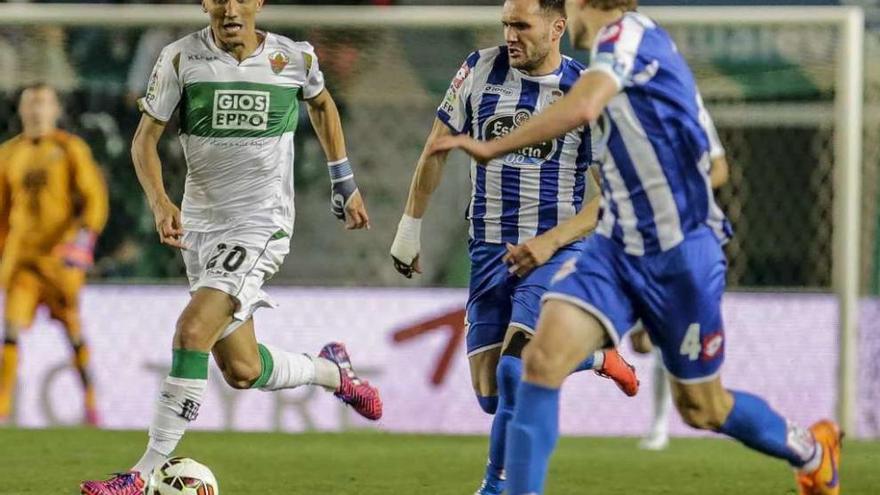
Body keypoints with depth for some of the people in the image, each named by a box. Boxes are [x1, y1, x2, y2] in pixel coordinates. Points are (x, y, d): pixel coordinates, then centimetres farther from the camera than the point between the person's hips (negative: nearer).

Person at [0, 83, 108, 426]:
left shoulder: (71, 149, 1)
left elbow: (95, 198, -3)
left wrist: (86, 232, -19)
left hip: (60, 253, -3)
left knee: (72, 327, 1)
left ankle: (90, 402, 18)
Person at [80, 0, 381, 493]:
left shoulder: (294, 59, -5)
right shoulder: (181, 59, -6)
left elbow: (322, 103, 18)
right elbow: (145, 138, -2)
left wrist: (344, 183, 21)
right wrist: (160, 202, -19)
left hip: (261, 225, -4)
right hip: (201, 225, 4)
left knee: (192, 332, -23)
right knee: (242, 371, 10)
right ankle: (332, 370, 43)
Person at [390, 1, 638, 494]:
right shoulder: (482, 69, -1)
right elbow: (438, 148, 10)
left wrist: (549, 242, -19)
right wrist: (411, 227, 11)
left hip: (556, 250, -4)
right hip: (489, 251, 4)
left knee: (514, 369, -22)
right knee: (491, 395, 0)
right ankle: (596, 357, 28)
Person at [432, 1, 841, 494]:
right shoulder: (621, 44, 10)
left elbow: (582, 108, -34)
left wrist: (491, 147, -27)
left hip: (680, 253, -7)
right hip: (616, 248, 7)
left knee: (701, 407, 9)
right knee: (544, 357, -15)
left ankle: (813, 451, 36)